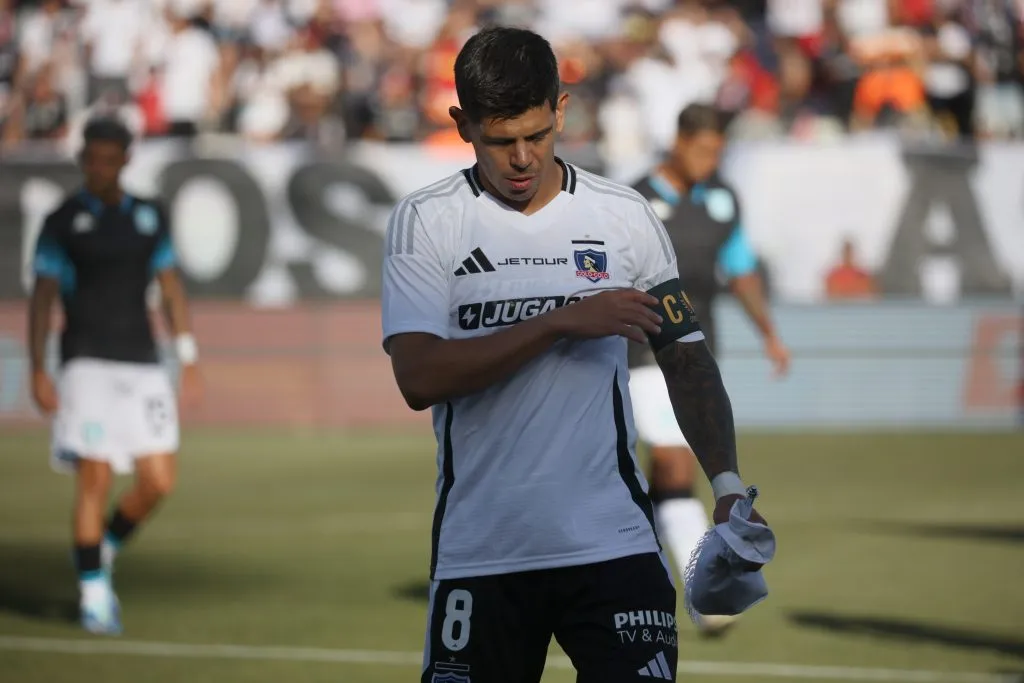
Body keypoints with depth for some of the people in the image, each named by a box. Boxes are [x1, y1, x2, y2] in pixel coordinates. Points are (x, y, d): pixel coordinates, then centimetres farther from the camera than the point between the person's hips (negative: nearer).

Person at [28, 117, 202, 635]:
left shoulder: (150, 217, 11)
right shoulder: (63, 221, 0)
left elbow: (171, 289, 14)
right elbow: (42, 297, 0)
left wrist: (189, 362, 8)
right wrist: (38, 372, -8)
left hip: (141, 366, 4)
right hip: (87, 364, -4)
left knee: (158, 482, -2)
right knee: (94, 480, -9)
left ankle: (106, 548, 24)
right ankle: (94, 593, 1)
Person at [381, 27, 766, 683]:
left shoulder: (625, 216, 5)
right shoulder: (424, 222, 0)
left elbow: (687, 359, 7)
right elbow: (420, 378, -12)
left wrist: (727, 483, -9)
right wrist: (562, 321, -16)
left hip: (614, 547, 0)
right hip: (479, 551, 0)